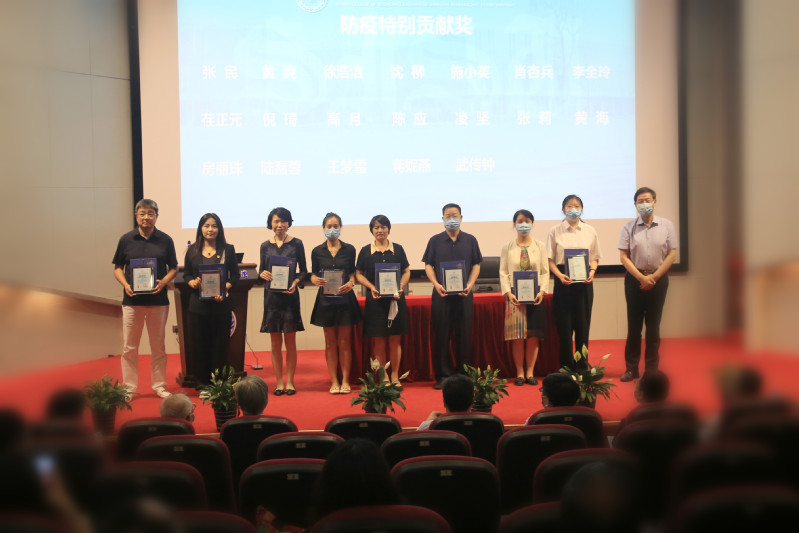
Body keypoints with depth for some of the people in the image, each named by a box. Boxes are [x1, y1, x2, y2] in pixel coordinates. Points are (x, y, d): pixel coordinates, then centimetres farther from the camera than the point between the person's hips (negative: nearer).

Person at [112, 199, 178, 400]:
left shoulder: (165, 240, 3)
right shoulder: (126, 240, 3)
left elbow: (173, 268, 8)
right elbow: (118, 268, 9)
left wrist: (164, 282, -11)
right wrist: (125, 284, -10)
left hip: (158, 300, 0)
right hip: (132, 300, 0)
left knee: (158, 346, 9)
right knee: (129, 347, 3)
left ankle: (159, 386, 19)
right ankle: (129, 388, 13)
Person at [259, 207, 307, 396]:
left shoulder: (296, 244, 1)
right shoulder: (265, 246, 7)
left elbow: (303, 270, 3)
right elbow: (261, 270, 11)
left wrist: (296, 282, -15)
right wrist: (262, 274, -12)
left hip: (290, 295, -2)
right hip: (271, 295, 2)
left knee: (290, 341, 2)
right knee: (275, 342, 5)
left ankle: (290, 381, 11)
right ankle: (279, 382, 13)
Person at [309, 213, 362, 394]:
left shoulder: (349, 249, 3)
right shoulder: (317, 251, 3)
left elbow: (353, 272, 8)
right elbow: (313, 274, 8)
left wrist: (351, 283, -12)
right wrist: (315, 280, -14)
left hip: (345, 298, -1)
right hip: (326, 299, 1)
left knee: (344, 342, 1)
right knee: (330, 343, 5)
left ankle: (345, 381, 9)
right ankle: (334, 381, 11)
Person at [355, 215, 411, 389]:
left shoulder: (397, 249, 7)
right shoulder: (365, 251, 4)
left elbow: (406, 272, 10)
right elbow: (359, 274, 5)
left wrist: (400, 287, -7)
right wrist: (371, 287, -11)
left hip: (396, 298, 1)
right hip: (375, 299, -1)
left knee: (395, 340, 2)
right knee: (379, 341, 0)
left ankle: (395, 376, 12)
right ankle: (383, 377, 10)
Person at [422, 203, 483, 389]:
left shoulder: (470, 240, 9)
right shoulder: (435, 241, 7)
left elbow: (476, 265, 8)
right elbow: (428, 265, 5)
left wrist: (470, 284, -7)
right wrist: (436, 284, -10)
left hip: (464, 295, 1)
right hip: (441, 294, 0)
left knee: (464, 335, 3)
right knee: (441, 335, 0)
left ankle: (463, 374, 12)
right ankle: (442, 375, 6)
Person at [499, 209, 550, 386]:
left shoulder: (540, 246, 9)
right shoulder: (507, 247, 7)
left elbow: (545, 272, 7)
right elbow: (503, 272, 3)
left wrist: (542, 291, -8)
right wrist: (508, 293, -10)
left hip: (535, 296, 1)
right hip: (515, 295, -1)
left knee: (533, 336, 0)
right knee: (517, 337, -2)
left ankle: (530, 372, 10)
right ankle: (519, 373, 8)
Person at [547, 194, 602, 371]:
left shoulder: (590, 231, 9)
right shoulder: (555, 232, 3)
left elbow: (595, 257, 12)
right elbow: (550, 259, 1)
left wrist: (592, 271, -7)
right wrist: (560, 275, -14)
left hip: (584, 282, 2)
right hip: (563, 280, -2)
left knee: (583, 325, 3)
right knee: (564, 326, -1)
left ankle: (582, 367, 11)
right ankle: (567, 367, 7)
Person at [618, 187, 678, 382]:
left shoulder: (666, 226, 3)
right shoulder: (629, 227, 2)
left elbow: (672, 254, 0)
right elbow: (624, 256, -2)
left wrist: (654, 277, -8)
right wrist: (641, 277, -11)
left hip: (658, 279, 0)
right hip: (634, 279, 0)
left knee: (653, 325, 4)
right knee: (634, 324, 3)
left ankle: (652, 369, 13)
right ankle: (631, 369, 10)